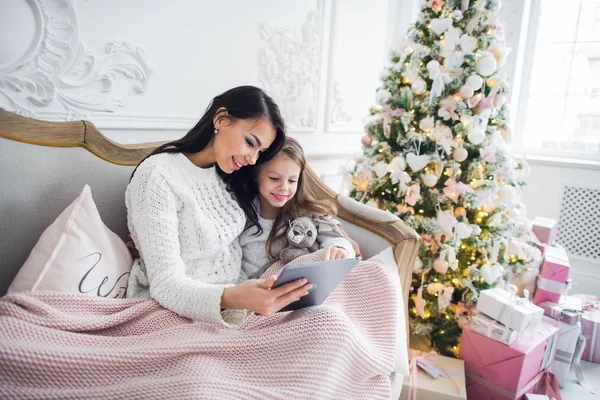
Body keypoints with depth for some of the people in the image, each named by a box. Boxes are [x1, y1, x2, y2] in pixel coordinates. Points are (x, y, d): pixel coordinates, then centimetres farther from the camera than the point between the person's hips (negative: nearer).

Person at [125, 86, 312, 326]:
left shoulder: (227, 175, 7)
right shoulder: (158, 177, -17)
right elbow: (166, 284, -24)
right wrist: (231, 298, -41)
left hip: (235, 295, 8)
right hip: (182, 306, -7)